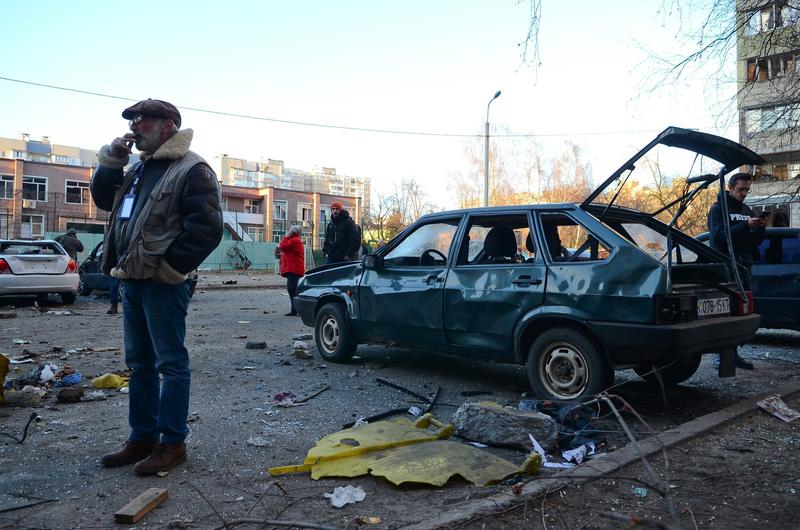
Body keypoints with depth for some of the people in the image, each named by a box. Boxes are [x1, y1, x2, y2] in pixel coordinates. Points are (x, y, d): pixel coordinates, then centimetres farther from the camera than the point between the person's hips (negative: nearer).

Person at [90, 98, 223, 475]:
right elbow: (103, 198, 24)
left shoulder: (192, 170, -9)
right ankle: (142, 437, 26)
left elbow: (207, 228, -17)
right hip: (131, 279, 9)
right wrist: (111, 160, 10)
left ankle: (172, 443, 8)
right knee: (139, 363, 15)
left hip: (162, 283, -9)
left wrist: (172, 267, -17)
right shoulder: (140, 169, 20)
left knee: (170, 363, -2)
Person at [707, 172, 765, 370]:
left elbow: (755, 240, 19)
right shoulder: (718, 209, 0)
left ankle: (733, 353, 12)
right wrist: (745, 226, -22)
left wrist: (760, 229, -1)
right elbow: (719, 235, -15)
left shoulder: (746, 210, 21)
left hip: (744, 265, 7)